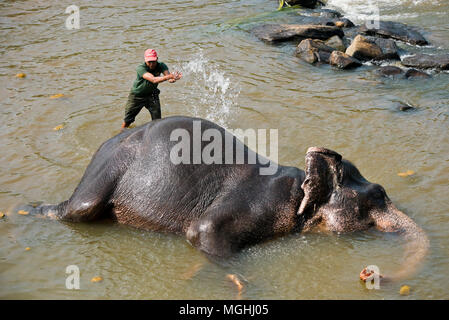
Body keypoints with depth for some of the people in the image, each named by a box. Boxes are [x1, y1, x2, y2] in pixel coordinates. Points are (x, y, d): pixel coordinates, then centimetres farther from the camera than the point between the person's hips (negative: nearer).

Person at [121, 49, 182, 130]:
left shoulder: (161, 66, -19)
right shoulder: (140, 68, -31)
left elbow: (167, 73, -37)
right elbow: (153, 80, -45)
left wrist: (173, 79, -63)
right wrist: (169, 76, -60)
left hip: (152, 95, 2)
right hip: (137, 95, -2)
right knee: (127, 120, 6)